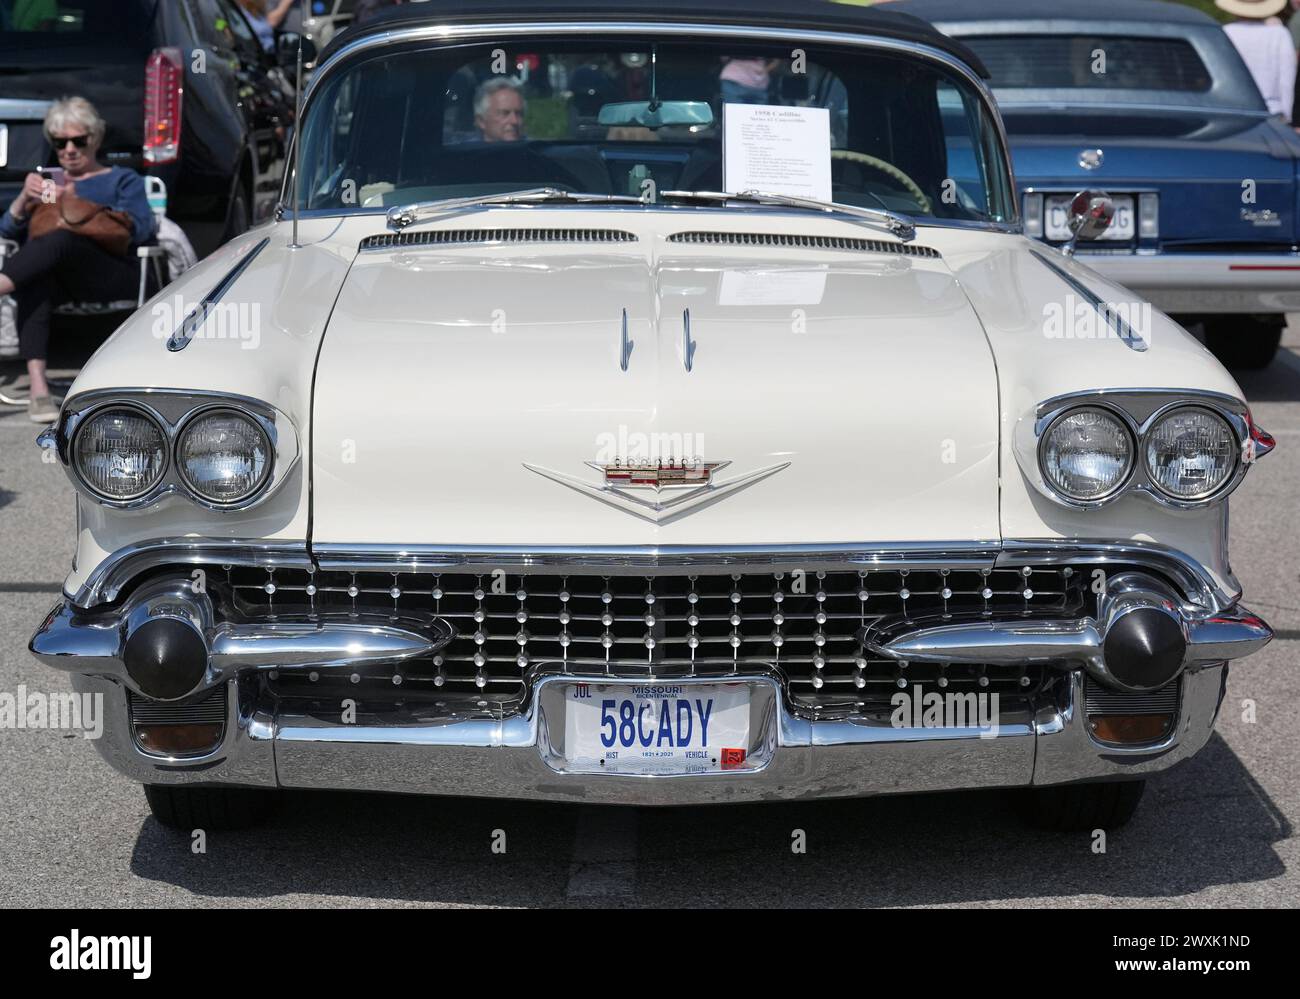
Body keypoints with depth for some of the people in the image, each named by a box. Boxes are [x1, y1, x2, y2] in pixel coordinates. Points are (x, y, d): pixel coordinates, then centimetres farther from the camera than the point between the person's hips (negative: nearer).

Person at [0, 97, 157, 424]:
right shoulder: (46, 183, 34)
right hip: (56, 280, 3)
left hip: (113, 275, -3)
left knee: (61, 240, -38)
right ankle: (37, 387, -51)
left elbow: (139, 229, 2)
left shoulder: (122, 179, 24)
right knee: (34, 279, -38)